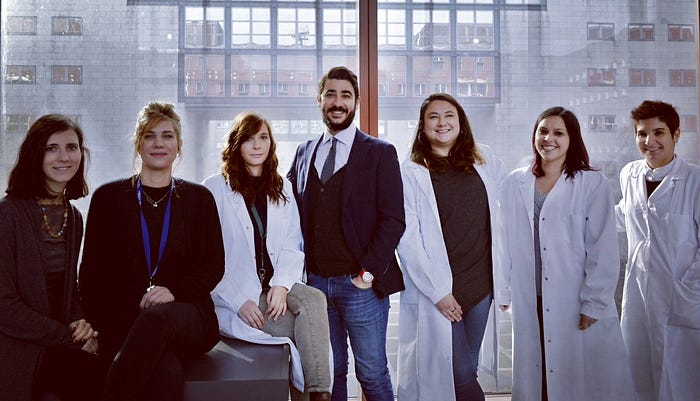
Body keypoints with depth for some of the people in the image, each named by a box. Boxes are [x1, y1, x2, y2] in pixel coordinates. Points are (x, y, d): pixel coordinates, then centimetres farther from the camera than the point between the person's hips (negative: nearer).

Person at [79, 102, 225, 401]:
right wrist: (97, 328, -4)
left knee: (156, 319, -38)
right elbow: (91, 273, 11)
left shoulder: (198, 198, 14)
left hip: (188, 317, 1)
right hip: (123, 321, -1)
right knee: (166, 371, -36)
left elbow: (214, 267, 8)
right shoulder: (108, 197, 12)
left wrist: (174, 290, -11)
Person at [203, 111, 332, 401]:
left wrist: (282, 284, -13)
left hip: (275, 288, 4)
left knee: (314, 300, -28)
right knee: (299, 327, -27)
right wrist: (239, 302, -15)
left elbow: (292, 247, 7)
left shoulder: (282, 189, 16)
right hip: (233, 297, -4)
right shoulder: (215, 189, 1)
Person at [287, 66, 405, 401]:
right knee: (329, 373, 11)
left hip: (360, 285, -3)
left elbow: (393, 219, -6)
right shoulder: (304, 153, 13)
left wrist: (369, 273, -12)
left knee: (373, 374, 2)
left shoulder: (380, 153, 0)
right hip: (314, 282, 4)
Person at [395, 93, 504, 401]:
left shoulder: (484, 161, 8)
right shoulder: (411, 173, -4)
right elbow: (406, 238, -8)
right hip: (436, 290, -3)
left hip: (481, 284, 4)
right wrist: (438, 291, -12)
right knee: (460, 373, -5)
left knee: (466, 369, 9)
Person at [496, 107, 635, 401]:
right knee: (534, 375, 8)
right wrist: (503, 292, 7)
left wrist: (594, 304, -9)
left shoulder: (592, 184, -4)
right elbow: (504, 243, 9)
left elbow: (604, 250, -6)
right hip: (529, 302, 3)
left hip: (576, 305, -2)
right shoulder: (514, 184, 6)